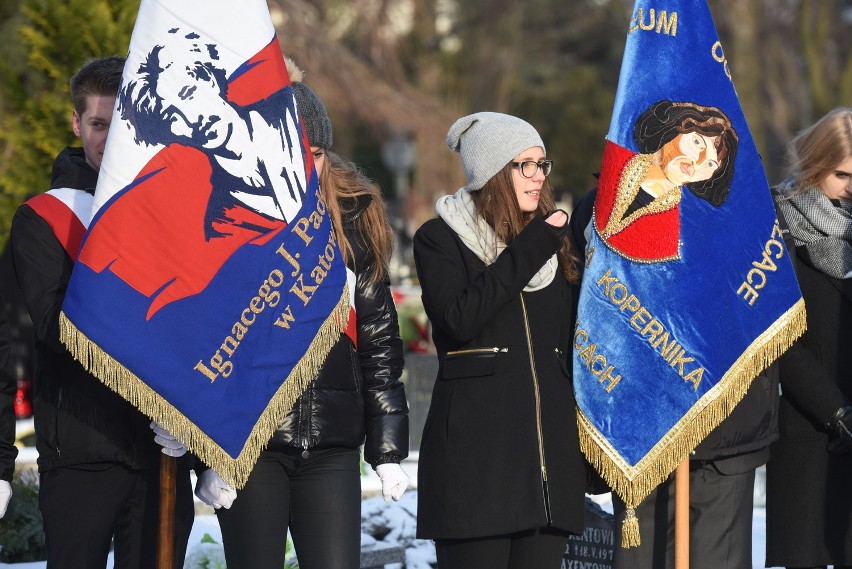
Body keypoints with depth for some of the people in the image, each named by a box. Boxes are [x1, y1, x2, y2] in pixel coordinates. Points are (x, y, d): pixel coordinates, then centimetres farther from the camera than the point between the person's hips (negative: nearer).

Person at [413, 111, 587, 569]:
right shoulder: (439, 239, 1)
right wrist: (532, 248, -13)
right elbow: (460, 318, -17)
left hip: (551, 447, 5)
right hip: (474, 451, -5)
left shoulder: (553, 241, 17)